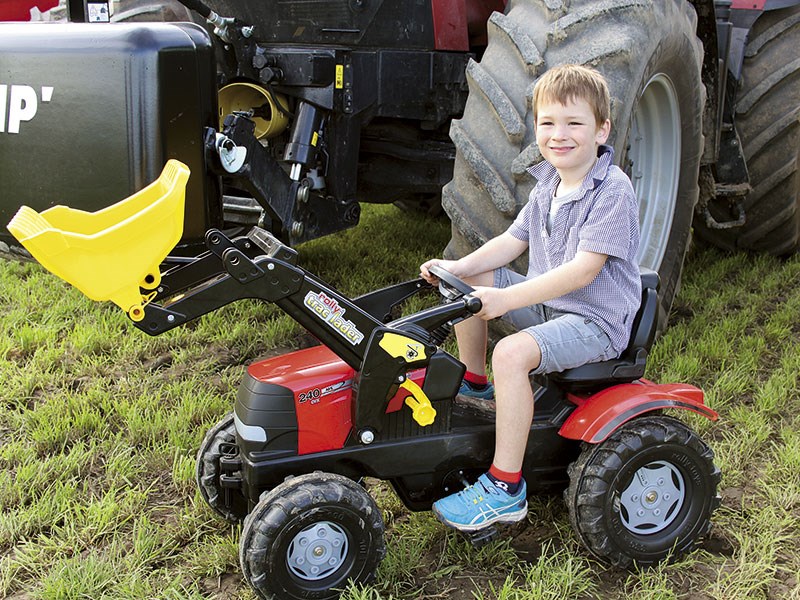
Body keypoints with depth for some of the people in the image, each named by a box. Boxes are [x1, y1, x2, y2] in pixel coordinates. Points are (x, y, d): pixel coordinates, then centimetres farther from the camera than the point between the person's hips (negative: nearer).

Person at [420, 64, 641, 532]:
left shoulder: (614, 190, -20)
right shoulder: (548, 185, 7)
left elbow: (583, 270, -28)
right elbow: (513, 241, 12)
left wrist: (507, 299, -34)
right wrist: (459, 267, -4)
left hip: (596, 321, -9)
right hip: (546, 301, 9)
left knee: (511, 353, -32)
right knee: (469, 282, 5)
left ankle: (506, 489, -21)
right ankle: (475, 383, 21)